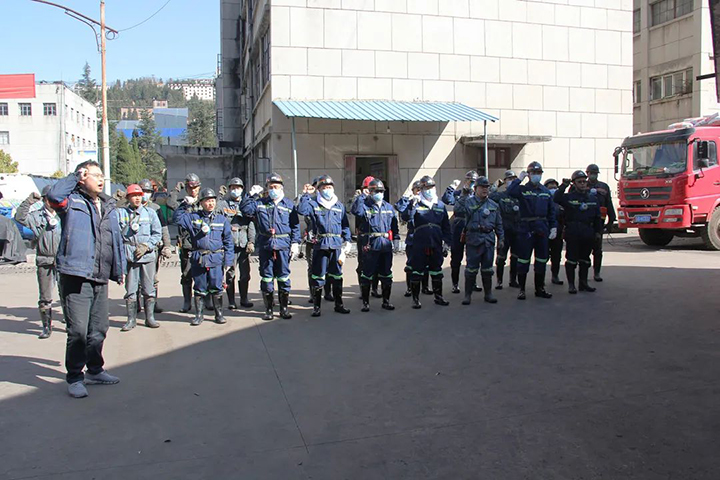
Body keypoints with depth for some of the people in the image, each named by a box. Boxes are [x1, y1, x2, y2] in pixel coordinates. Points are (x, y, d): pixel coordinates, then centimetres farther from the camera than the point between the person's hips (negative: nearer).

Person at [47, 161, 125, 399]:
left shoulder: (108, 206, 18)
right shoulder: (72, 201, 0)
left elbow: (117, 240, 23)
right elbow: (54, 195, -24)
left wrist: (119, 269, 21)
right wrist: (75, 177, -9)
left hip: (101, 279, 6)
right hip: (76, 277, -6)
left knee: (99, 329, 15)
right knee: (78, 330, -6)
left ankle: (95, 370, 31)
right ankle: (74, 378, 9)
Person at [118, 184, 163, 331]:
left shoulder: (150, 212, 8)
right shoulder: (121, 213, 6)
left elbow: (157, 233, 5)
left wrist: (146, 246, -5)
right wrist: (130, 226, -13)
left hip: (148, 254, 1)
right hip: (129, 255, -1)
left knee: (149, 288, 4)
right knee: (130, 288, 2)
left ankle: (150, 317, 14)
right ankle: (131, 319, 10)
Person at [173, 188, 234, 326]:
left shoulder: (222, 219, 6)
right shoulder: (193, 217, 7)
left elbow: (228, 242, 6)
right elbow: (177, 218, 0)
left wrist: (228, 261, 0)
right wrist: (186, 205, -5)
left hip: (216, 259, 0)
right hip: (198, 259, 1)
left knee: (216, 288, 3)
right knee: (200, 288, 8)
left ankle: (219, 314, 16)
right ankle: (199, 315, 18)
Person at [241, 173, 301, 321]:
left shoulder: (289, 204, 7)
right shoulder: (260, 203, 10)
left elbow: (295, 225, 5)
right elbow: (244, 209, 2)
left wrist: (295, 242, -3)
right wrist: (251, 195, -4)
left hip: (283, 245, -1)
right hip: (265, 245, 1)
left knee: (283, 277, 4)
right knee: (266, 277, 5)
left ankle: (284, 308, 15)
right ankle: (268, 309, 15)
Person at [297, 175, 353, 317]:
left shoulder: (339, 206, 12)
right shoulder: (313, 203, 4)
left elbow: (345, 225, 13)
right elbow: (301, 210, -15)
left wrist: (347, 241, 5)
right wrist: (306, 195, -13)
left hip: (336, 244, 3)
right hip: (320, 244, -3)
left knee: (336, 276, 10)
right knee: (318, 276, 0)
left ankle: (339, 304, 21)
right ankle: (316, 306, 9)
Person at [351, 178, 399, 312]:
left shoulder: (389, 207, 14)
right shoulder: (365, 206, 0)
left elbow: (394, 225, 16)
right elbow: (356, 211, -22)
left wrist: (396, 239, 6)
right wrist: (361, 196, -16)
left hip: (386, 245, 4)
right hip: (371, 245, -4)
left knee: (386, 275, 10)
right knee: (367, 275, -1)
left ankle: (386, 301, 22)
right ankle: (365, 302, 9)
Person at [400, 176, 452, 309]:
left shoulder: (440, 205, 10)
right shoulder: (416, 204, -2)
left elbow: (446, 225, 13)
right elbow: (405, 217, -19)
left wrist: (447, 241, 8)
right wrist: (412, 205, -32)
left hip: (436, 244, 4)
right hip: (419, 245, -4)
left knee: (436, 272, 14)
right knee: (417, 272, 2)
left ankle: (438, 296, 28)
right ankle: (415, 298, 12)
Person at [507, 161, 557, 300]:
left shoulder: (546, 191, 12)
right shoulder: (522, 189, -2)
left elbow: (551, 211, 13)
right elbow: (510, 192, -24)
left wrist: (553, 227, 5)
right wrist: (519, 179, -15)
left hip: (542, 230, 5)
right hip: (526, 229, -5)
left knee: (542, 260, 11)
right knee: (523, 260, 0)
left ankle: (540, 288, 23)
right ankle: (522, 289, 10)